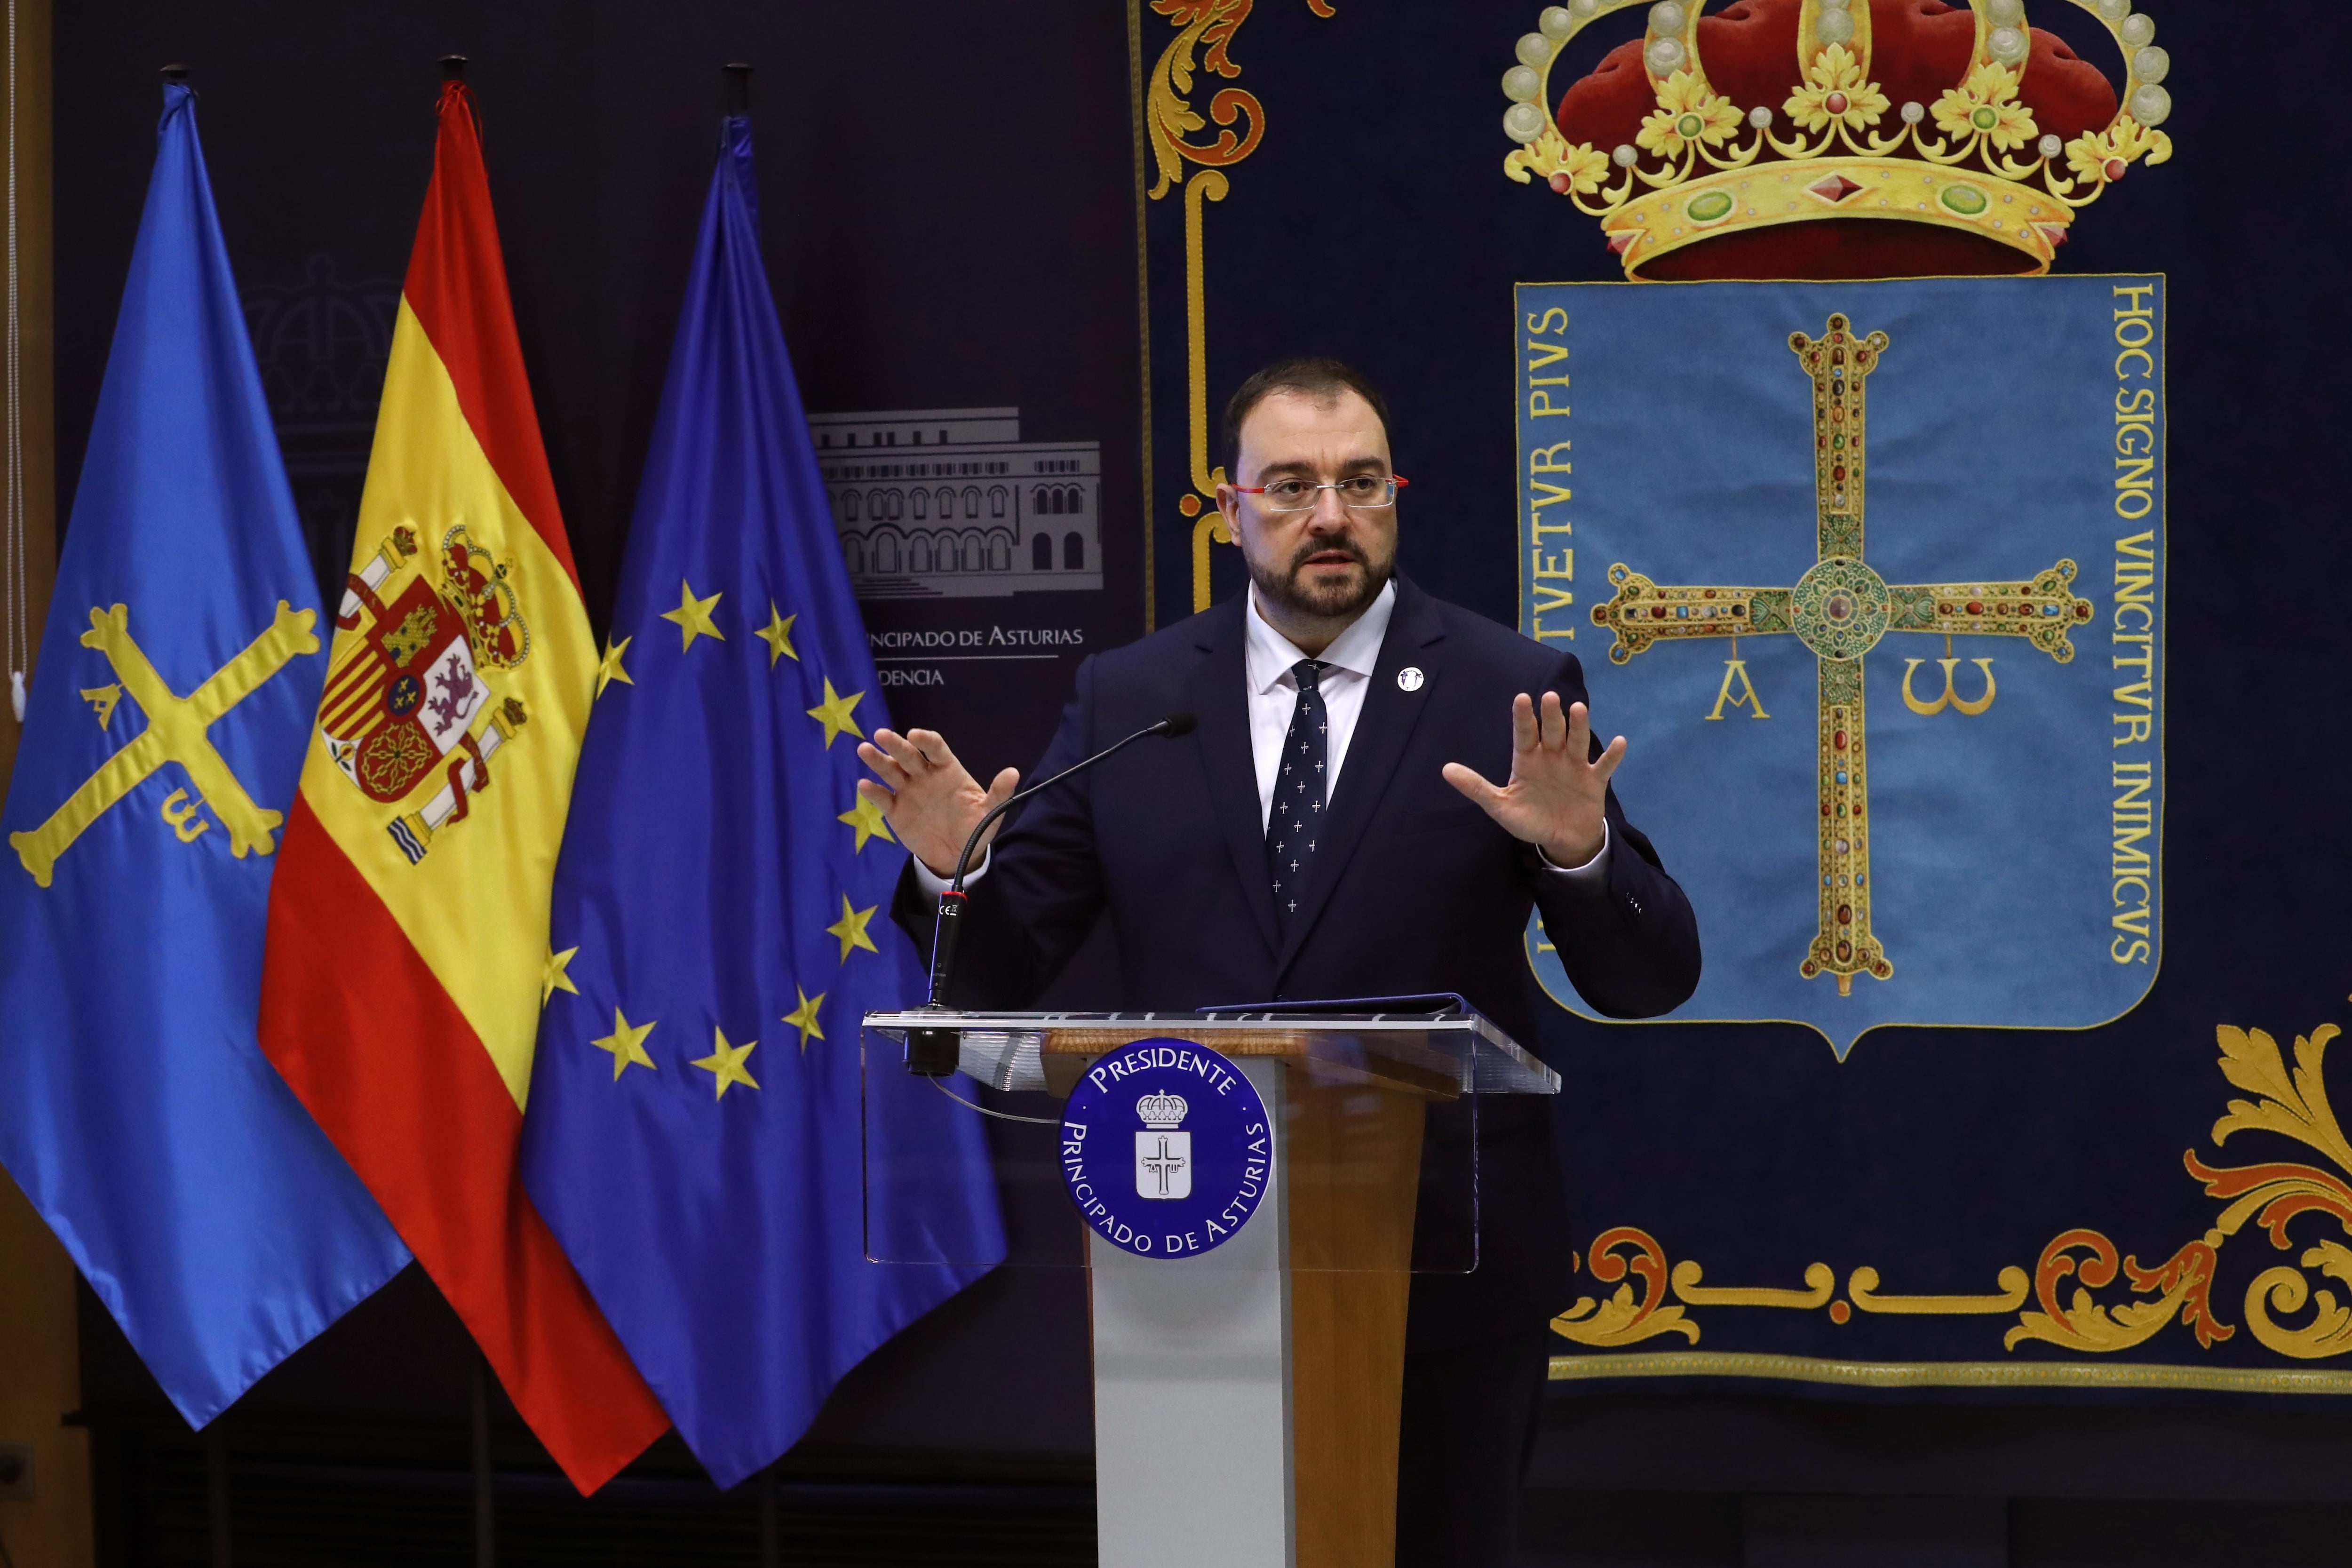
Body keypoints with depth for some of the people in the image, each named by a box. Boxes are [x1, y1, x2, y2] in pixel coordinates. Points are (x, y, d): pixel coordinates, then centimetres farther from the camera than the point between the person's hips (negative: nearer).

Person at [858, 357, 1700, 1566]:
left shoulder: (1512, 696, -2)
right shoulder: (1125, 700, 4)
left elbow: (1650, 982, -4)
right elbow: (1000, 973, 5)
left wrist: (1578, 851, -24)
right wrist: (954, 871, -16)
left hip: (1448, 1273, -1)